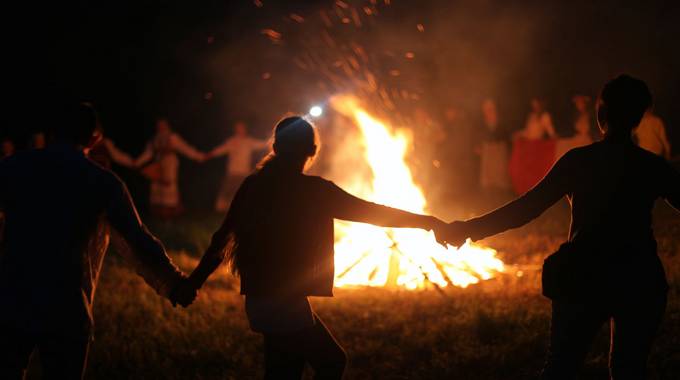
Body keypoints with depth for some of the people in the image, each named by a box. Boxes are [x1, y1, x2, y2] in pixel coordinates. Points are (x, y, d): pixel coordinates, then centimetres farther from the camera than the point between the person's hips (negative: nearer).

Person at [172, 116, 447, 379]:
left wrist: (194, 282, 19)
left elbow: (222, 239, 9)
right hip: (286, 303, -7)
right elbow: (371, 212, -7)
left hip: (259, 299, 7)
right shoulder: (313, 190, -12)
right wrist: (429, 222, 1)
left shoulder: (254, 186, 5)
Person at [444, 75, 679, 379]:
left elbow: (529, 206, -10)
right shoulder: (654, 167, 0)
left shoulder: (579, 161, -6)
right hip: (641, 282, 2)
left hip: (585, 277, -2)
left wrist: (469, 228, -6)